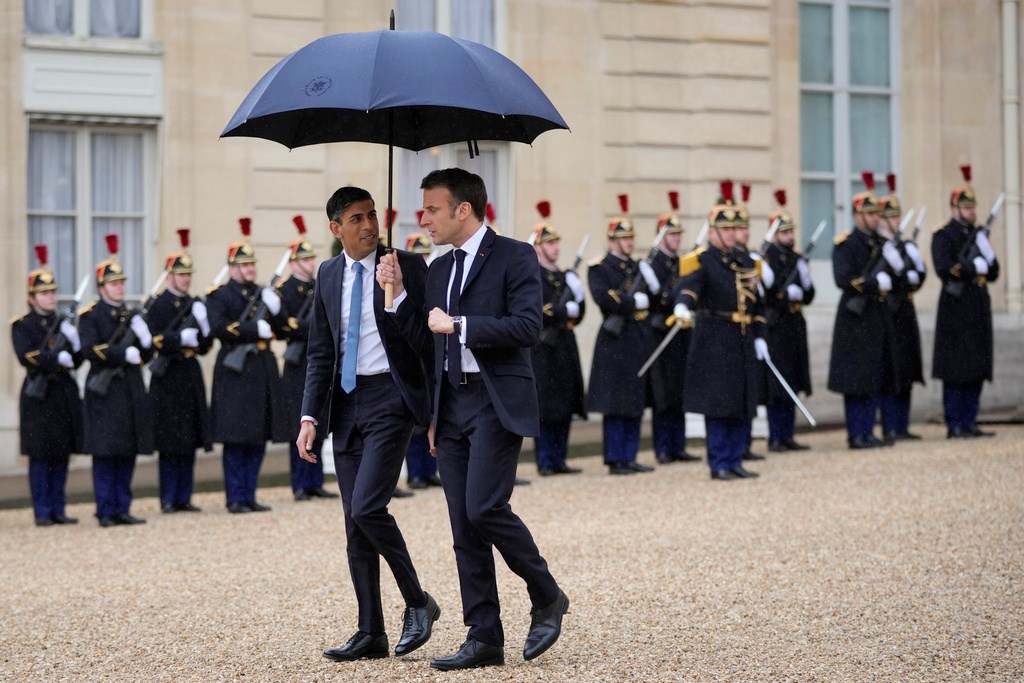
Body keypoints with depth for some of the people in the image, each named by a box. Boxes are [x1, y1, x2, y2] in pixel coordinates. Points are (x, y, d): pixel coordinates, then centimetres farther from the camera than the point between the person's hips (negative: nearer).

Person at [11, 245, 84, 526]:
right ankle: (42, 512, 2)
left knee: (61, 455, 6)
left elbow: (77, 360, 9)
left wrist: (74, 341, -10)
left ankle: (58, 510, 11)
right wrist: (58, 359, -16)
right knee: (40, 456, -3)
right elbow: (26, 356, -15)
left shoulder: (62, 322, 14)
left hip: (65, 392, 5)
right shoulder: (21, 325, 0)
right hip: (39, 395, -5)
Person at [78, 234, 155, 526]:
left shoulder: (132, 315, 16)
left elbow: (147, 355, 14)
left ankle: (122, 509, 11)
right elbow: (91, 351, -14)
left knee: (127, 453, 6)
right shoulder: (90, 315, -1)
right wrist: (123, 353, -21)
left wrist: (145, 341, -7)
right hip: (104, 392, -6)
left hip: (131, 390, 6)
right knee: (105, 455, -4)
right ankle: (106, 511, -1)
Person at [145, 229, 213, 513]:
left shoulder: (193, 304, 15)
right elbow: (155, 341, -13)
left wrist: (202, 326, -4)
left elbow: (205, 347, 14)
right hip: (169, 379, -6)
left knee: (189, 443, 7)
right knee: (170, 444, -4)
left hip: (191, 376, 6)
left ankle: (183, 498, 13)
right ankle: (168, 499, 1)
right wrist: (181, 338, -24)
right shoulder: (158, 305, -4)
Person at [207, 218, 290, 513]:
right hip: (235, 370, -6)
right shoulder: (219, 295, -2)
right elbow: (218, 327, -17)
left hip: (263, 370, 6)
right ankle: (235, 499, 1)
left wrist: (275, 308, -10)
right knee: (236, 439, -4)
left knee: (258, 438, 8)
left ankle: (249, 497, 15)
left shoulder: (262, 292, 17)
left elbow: (281, 325, 11)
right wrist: (255, 329, -20)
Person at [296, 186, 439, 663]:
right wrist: (310, 416, 3)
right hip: (346, 403, 6)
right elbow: (320, 352, 13)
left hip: (391, 397, -6)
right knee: (355, 522, 6)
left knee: (367, 507, -17)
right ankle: (371, 633, 12)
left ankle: (417, 602, 3)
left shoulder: (407, 266, -4)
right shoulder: (329, 275, 10)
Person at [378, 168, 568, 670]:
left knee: (485, 507, -19)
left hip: (497, 402, -7)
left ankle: (547, 598, 3)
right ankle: (484, 639, 8)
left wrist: (458, 325, -13)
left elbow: (527, 327, -16)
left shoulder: (513, 257, -4)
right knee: (464, 528, 4)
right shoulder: (439, 270, 18)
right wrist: (399, 294, 8)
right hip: (452, 404, 7)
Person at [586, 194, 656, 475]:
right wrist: (633, 301, -17)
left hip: (640, 340, 7)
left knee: (635, 404, 9)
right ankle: (615, 460, -1)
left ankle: (629, 457, 15)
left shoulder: (637, 267, 19)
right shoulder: (599, 268, -4)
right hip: (615, 342, -7)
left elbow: (650, 299, 20)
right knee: (615, 404, -5)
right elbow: (602, 296, -20)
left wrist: (652, 286, 1)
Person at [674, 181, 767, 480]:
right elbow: (690, 285, -25)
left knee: (743, 404, 7)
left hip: (743, 342, 6)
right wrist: (683, 305, -46)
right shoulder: (701, 260, -5)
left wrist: (759, 336, 12)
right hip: (714, 341, -6)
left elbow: (756, 302, 19)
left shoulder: (745, 260, 15)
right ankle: (719, 464, 1)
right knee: (718, 404, -5)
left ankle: (735, 461, 14)